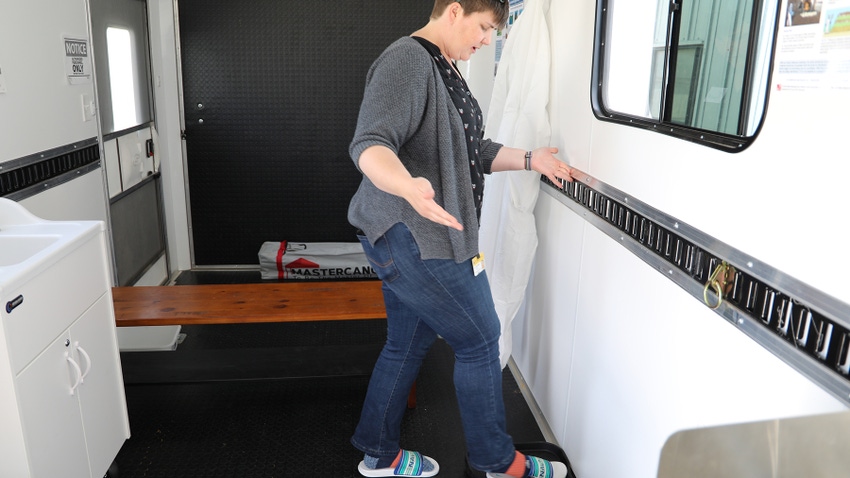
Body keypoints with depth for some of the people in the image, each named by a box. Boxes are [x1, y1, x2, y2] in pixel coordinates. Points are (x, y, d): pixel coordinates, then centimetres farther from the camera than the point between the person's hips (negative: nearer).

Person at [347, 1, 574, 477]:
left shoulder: (445, 70, 19)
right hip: (412, 236, -10)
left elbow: (473, 151, 21)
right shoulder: (408, 60, -15)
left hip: (410, 239, 10)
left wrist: (529, 159, 10)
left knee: (408, 343, 17)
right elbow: (370, 144, -28)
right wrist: (408, 187, -46)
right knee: (480, 340, 2)